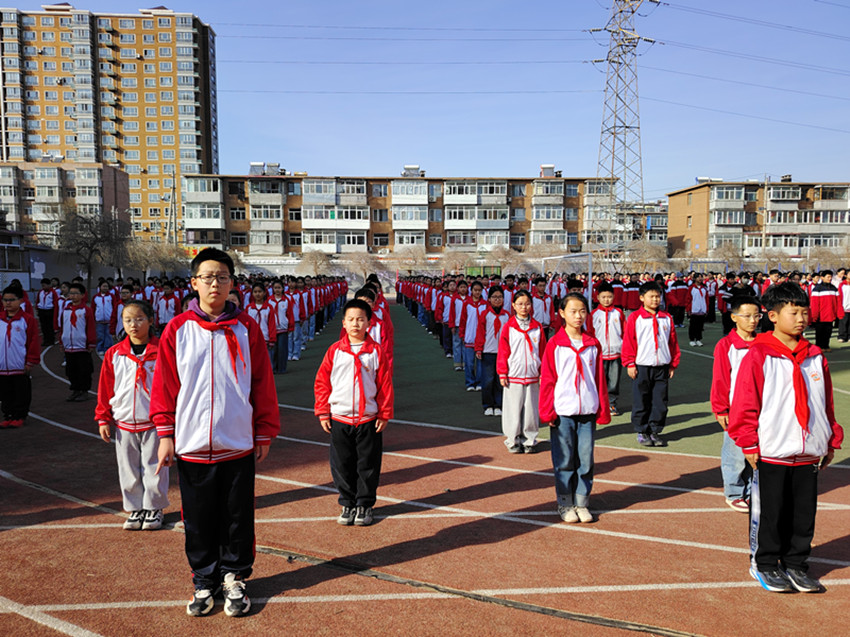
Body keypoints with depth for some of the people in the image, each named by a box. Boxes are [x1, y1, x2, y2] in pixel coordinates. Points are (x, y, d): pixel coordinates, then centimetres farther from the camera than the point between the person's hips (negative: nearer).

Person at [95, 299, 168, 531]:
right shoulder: (114, 354, 3)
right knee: (128, 470, 11)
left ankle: (154, 508, 22)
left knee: (153, 468, 6)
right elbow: (105, 388, 8)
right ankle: (135, 509, 26)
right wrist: (103, 418, 6)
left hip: (153, 423, -3)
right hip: (124, 423, 3)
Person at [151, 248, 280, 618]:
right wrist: (166, 434, -1)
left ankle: (234, 578, 29)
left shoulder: (246, 328, -2)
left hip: (238, 445, 0)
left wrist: (264, 434, 2)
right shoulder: (177, 329, -1)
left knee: (238, 516, 10)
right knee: (199, 518, 12)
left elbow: (263, 384, 1)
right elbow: (165, 384, 2)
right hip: (191, 446, 1)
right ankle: (204, 580, 31)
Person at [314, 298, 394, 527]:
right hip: (338, 419, 1)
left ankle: (364, 505, 23)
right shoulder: (334, 350, 1)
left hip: (369, 420, -1)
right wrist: (323, 413, 1)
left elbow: (385, 384, 1)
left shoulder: (376, 351, -2)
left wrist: (385, 414, -1)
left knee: (368, 465, 7)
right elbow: (322, 381, 4)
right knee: (342, 465, 9)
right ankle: (347, 504, 25)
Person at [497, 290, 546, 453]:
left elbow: (543, 351, 7)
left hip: (532, 376, 2)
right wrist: (502, 373, -4)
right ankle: (513, 441, 16)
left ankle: (529, 440, 19)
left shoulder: (537, 327, 5)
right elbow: (503, 351, -1)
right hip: (513, 376, -2)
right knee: (513, 409, 3)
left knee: (531, 408, 7)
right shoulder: (508, 327, -1)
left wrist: (542, 373, 4)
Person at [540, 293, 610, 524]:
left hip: (588, 411, 3)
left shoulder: (593, 344, 6)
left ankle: (582, 502, 21)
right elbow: (547, 379, -2)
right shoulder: (555, 344, -2)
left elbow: (600, 379, 10)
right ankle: (565, 503, 19)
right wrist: (548, 411, -6)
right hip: (562, 412, -2)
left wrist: (602, 410, 8)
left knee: (586, 459, 7)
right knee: (564, 460, 5)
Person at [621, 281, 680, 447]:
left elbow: (673, 343, 13)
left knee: (660, 401, 6)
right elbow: (628, 342, -3)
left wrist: (673, 364, 10)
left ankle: (655, 431, 18)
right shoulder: (634, 318, -2)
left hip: (662, 367, 3)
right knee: (641, 401, 4)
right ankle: (642, 432, 16)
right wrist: (630, 364, -7)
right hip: (641, 367, -3)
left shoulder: (667, 318, 9)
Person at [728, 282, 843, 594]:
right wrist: (749, 444, -11)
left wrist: (831, 441, 14)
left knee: (804, 513, 13)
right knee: (770, 513, 6)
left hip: (808, 454, 5)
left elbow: (826, 403, 14)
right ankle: (765, 564, 22)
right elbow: (745, 402, -10)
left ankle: (796, 564, 28)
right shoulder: (759, 355, -9)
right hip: (771, 453, -5)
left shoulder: (815, 357, 7)